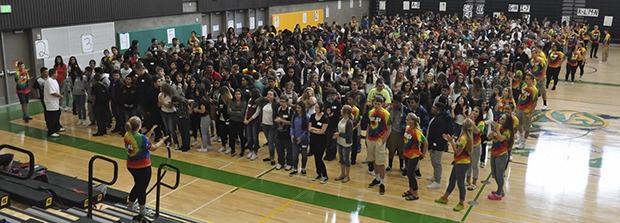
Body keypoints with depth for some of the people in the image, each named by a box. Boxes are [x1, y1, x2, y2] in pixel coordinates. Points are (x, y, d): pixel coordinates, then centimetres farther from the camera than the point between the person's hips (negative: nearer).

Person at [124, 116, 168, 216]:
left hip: (131, 166, 7)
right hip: (143, 167, -7)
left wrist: (151, 131, 9)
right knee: (142, 188, 11)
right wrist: (162, 140, 3)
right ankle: (142, 210, 27)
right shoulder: (142, 138, -27)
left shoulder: (127, 135, -5)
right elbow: (153, 148, -12)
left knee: (137, 185, 28)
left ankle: (130, 204, 41)